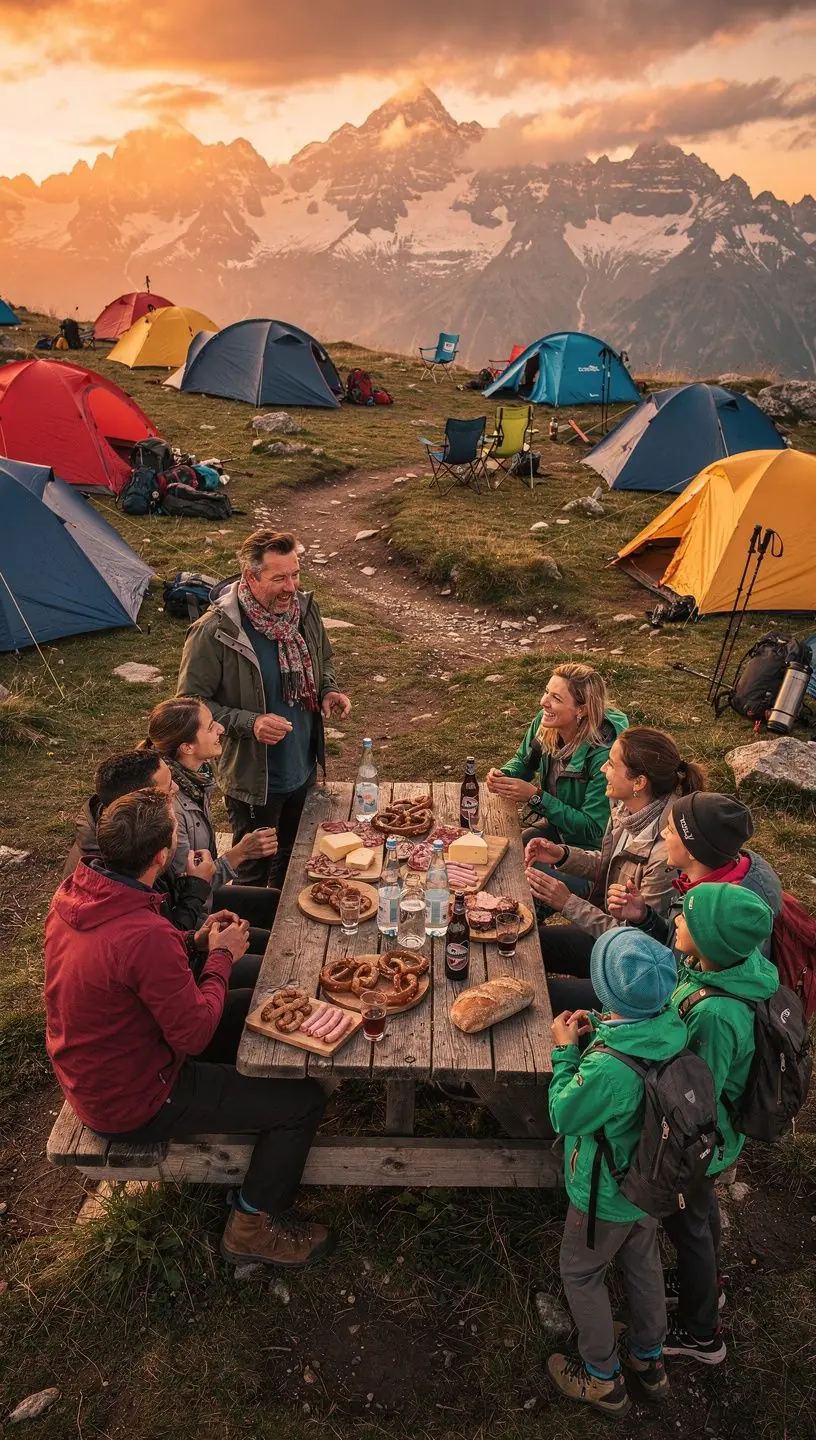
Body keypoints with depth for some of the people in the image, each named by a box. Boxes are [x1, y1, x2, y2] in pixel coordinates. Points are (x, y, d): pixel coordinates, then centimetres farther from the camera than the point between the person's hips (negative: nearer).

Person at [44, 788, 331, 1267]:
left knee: (250, 1008, 18)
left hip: (88, 1071, 9)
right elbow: (195, 1034, -25)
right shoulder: (146, 936, -37)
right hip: (129, 1103, -9)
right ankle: (253, 1227, 17)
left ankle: (229, 1114, 35)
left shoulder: (74, 891, -10)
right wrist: (221, 957, -11)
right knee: (304, 1100, -2)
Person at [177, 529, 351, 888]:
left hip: (303, 768, 6)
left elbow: (324, 659, 13)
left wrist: (328, 691, -8)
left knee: (293, 860, 28)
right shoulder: (214, 632, -25)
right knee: (253, 873, 16)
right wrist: (249, 723, -30)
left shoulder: (305, 608, -7)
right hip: (252, 777, -6)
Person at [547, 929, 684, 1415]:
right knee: (644, 1266, 29)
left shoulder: (606, 1068, -42)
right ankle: (650, 1361, 52)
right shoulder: (673, 1030, -21)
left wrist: (565, 1052, -15)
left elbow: (564, 1117, -23)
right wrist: (602, 1032, -7)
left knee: (581, 1276, 21)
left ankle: (603, 1380, 40)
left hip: (606, 1198, -6)